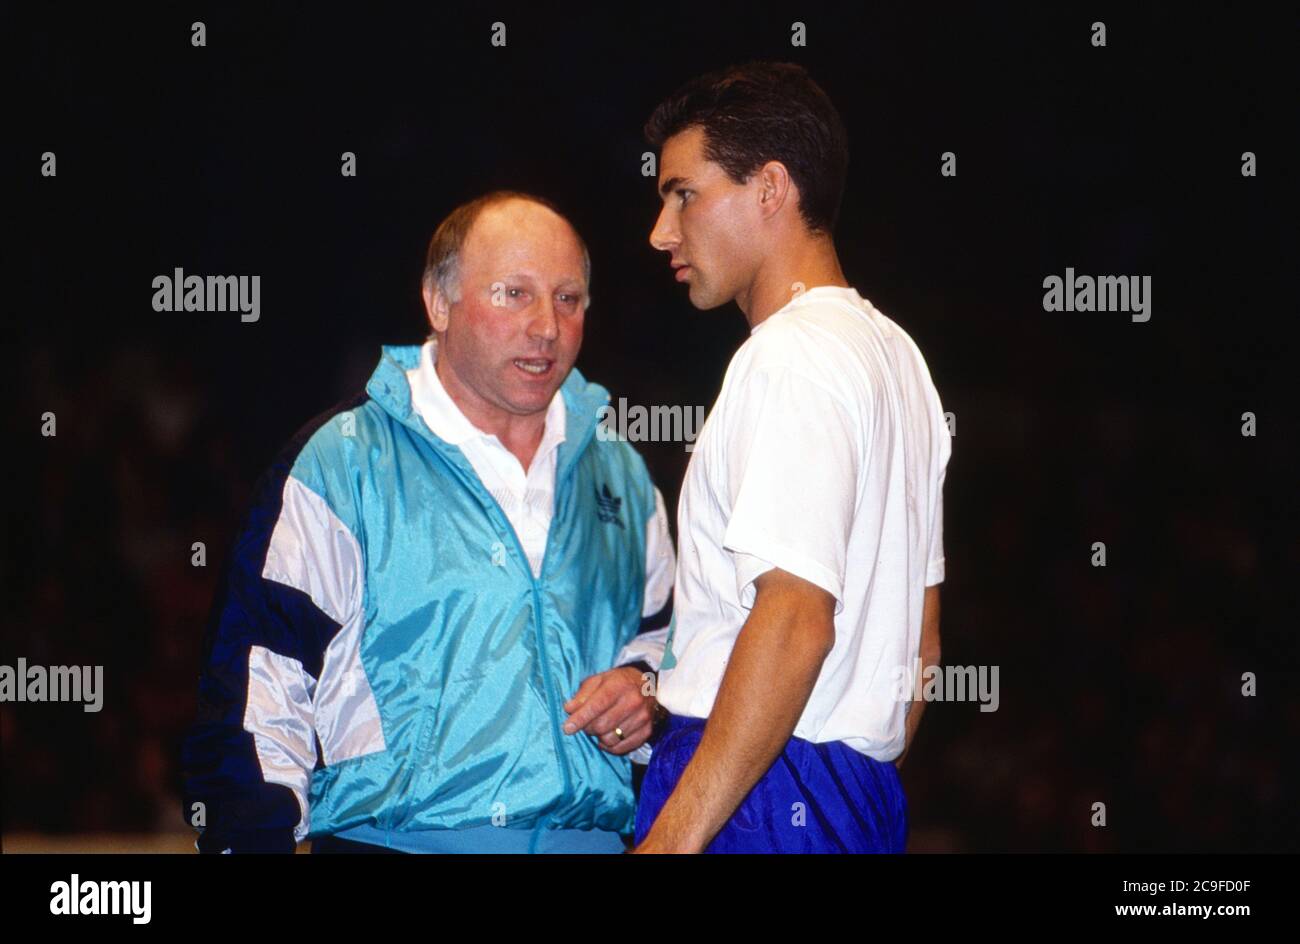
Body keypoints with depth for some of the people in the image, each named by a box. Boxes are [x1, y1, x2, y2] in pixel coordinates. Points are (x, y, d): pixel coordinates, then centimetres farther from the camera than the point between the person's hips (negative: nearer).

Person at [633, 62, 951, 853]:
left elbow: (795, 619, -21)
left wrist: (672, 837, -23)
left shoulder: (792, 356, -11)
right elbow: (921, 635, 22)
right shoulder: (894, 351, 20)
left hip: (757, 789, -10)